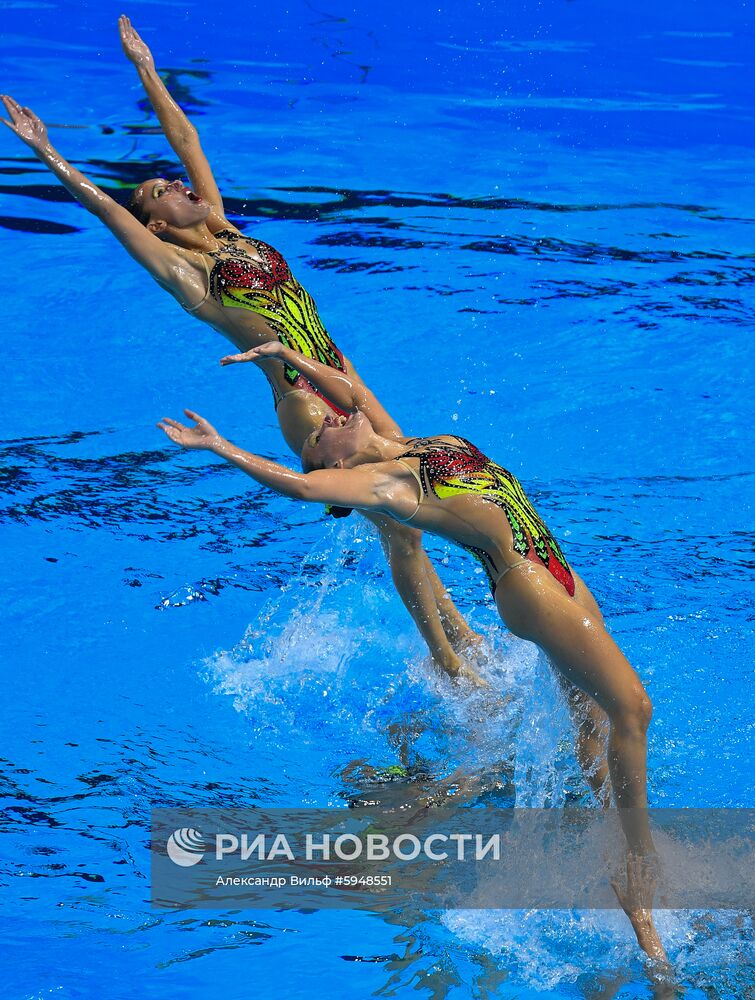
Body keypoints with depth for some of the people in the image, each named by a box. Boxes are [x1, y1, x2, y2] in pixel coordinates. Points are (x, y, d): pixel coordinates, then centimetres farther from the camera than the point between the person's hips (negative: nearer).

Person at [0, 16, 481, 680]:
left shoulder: (225, 232, 13)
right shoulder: (180, 271, -6)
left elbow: (187, 139, 18)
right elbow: (105, 207, -12)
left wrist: (147, 71, 22)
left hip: (343, 379, 8)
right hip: (304, 403, -7)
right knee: (399, 525, -6)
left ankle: (457, 633, 24)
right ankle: (449, 666, 4)